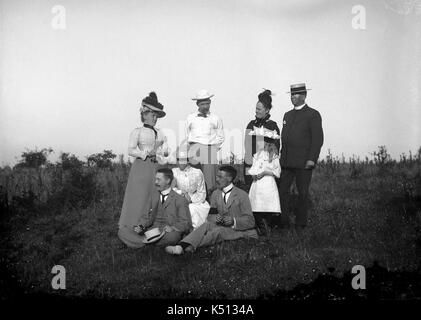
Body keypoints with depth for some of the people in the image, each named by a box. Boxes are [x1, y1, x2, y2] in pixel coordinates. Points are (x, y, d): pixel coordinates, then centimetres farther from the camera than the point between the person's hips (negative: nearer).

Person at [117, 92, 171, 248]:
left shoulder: (159, 133, 14)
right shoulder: (137, 131, -2)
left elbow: (166, 150, 13)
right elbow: (131, 150, -9)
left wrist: (164, 152, -9)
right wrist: (146, 154, -17)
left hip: (155, 167, 6)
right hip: (141, 166, -6)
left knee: (152, 196, 7)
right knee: (137, 196, -7)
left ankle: (144, 224, 19)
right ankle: (126, 228, -2)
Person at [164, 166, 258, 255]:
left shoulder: (242, 195, -4)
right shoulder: (215, 194, 13)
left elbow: (250, 221, -7)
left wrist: (233, 221, -25)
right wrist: (215, 218, -16)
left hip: (241, 231, -4)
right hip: (223, 228, 4)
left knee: (218, 231, -32)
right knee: (208, 224, -26)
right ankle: (181, 246, -43)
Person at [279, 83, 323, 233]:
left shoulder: (313, 115, -2)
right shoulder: (287, 115, 18)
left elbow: (318, 139, -8)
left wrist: (312, 159, -16)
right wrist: (282, 156, 10)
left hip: (303, 162, -5)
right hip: (286, 161, 6)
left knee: (302, 193, 3)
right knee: (282, 191, 2)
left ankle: (300, 224, 14)